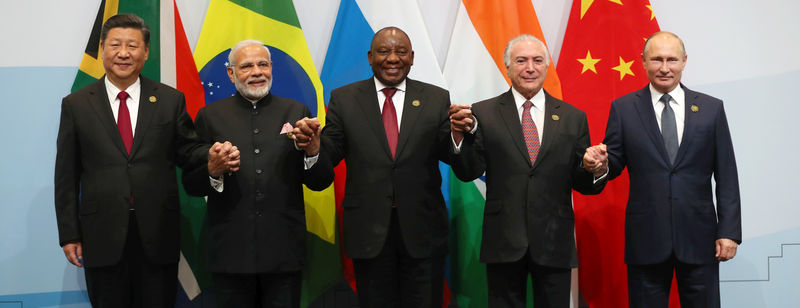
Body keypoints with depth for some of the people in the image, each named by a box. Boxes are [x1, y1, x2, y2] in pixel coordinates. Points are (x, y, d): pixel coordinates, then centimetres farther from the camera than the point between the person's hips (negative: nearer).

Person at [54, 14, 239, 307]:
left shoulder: (170, 100, 4)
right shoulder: (76, 104, 4)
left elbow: (187, 151, 6)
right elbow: (66, 175, 4)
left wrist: (215, 156, -17)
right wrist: (69, 235, 2)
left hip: (158, 236, 0)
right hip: (102, 238, 0)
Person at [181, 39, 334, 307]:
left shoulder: (296, 112, 6)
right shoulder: (210, 116, 5)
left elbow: (321, 182, 5)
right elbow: (191, 185, 3)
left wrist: (312, 151, -14)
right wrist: (213, 170, -17)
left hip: (284, 254, 1)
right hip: (231, 254, 0)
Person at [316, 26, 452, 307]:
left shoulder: (436, 99, 3)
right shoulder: (343, 99, 3)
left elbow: (450, 155, -4)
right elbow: (329, 156, -3)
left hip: (422, 230, 0)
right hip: (368, 229, 0)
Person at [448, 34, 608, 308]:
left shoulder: (573, 118, 6)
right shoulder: (483, 113, 1)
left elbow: (580, 183, 6)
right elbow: (468, 172, -6)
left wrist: (595, 171, -16)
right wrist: (461, 134, -22)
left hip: (555, 243, 2)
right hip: (503, 242, -1)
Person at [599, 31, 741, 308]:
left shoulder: (711, 108, 5)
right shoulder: (623, 108, 3)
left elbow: (726, 176, 4)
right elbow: (613, 165, 3)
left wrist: (729, 231, -2)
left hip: (699, 238, 1)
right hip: (645, 239, -1)